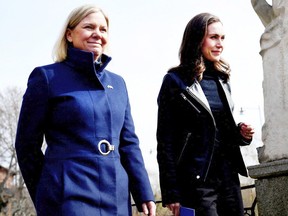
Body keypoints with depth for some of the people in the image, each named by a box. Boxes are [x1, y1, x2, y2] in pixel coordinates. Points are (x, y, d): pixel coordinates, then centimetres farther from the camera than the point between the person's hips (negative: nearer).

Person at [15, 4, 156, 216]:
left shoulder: (117, 83, 15)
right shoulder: (47, 77, -1)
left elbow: (129, 142, 15)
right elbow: (27, 143, 1)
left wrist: (144, 194, 6)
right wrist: (47, 197, 5)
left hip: (117, 199, 5)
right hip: (70, 198, -5)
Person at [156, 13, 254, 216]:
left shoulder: (222, 80, 14)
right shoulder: (176, 82, -4)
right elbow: (165, 141, -8)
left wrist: (240, 133, 1)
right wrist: (171, 193, -13)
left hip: (228, 177, 6)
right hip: (196, 182, -6)